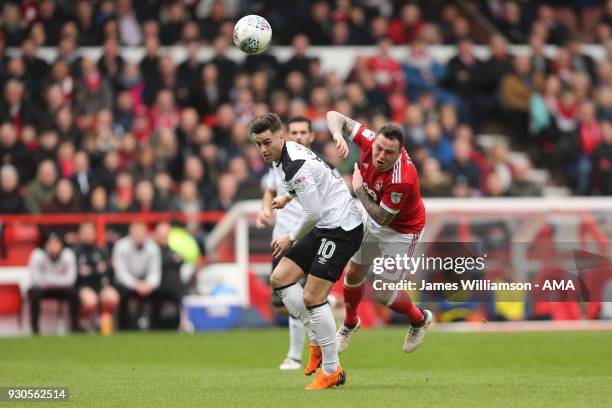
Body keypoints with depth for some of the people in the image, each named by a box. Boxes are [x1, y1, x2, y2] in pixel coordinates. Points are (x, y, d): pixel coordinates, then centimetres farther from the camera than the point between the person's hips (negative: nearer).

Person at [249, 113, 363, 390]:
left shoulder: (294, 165, -23)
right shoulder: (282, 155, 7)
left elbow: (313, 212, -22)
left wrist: (291, 239, -7)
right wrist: (288, 197, 37)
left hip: (341, 228, -11)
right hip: (324, 227, 11)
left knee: (312, 297, -12)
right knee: (280, 278, 7)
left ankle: (332, 370, -2)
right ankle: (317, 343, 12)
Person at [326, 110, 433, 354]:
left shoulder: (402, 179, -41)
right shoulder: (369, 141, -25)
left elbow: (382, 218, -30)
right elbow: (335, 117, -17)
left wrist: (359, 190, -25)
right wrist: (337, 134, -38)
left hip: (401, 230, -6)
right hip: (371, 220, 6)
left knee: (382, 294, -2)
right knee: (354, 274, 17)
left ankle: (419, 319, 29)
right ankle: (350, 324, 45)